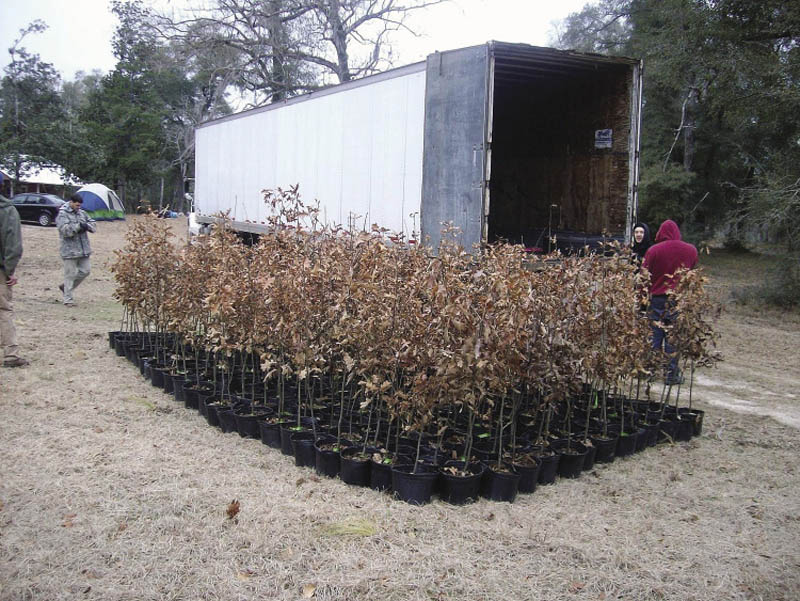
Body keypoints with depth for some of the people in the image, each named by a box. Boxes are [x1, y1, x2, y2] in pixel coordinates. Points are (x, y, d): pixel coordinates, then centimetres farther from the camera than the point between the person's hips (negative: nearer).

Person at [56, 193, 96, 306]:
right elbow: (65, 230, -21)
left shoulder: (82, 213, 12)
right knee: (70, 274, -1)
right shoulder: (62, 215, -8)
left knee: (85, 270, 12)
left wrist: (86, 226, -11)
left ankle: (65, 286, 30)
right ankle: (68, 299, 8)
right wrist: (78, 226, -26)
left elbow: (92, 224, 11)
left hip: (84, 249, 7)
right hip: (70, 250, -7)